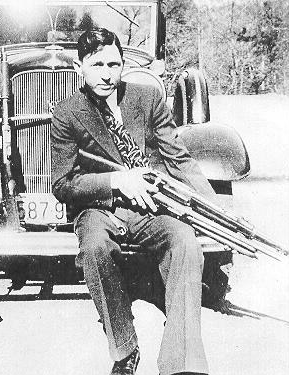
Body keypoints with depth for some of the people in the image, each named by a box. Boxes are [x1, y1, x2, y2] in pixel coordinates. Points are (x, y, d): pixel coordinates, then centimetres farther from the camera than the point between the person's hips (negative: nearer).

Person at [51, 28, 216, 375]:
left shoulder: (148, 97, 4)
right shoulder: (67, 114, -2)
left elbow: (179, 160, 6)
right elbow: (62, 185, -3)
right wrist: (116, 180, -16)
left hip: (149, 204, 2)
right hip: (96, 207, -1)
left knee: (185, 240, -29)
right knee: (95, 247, -36)